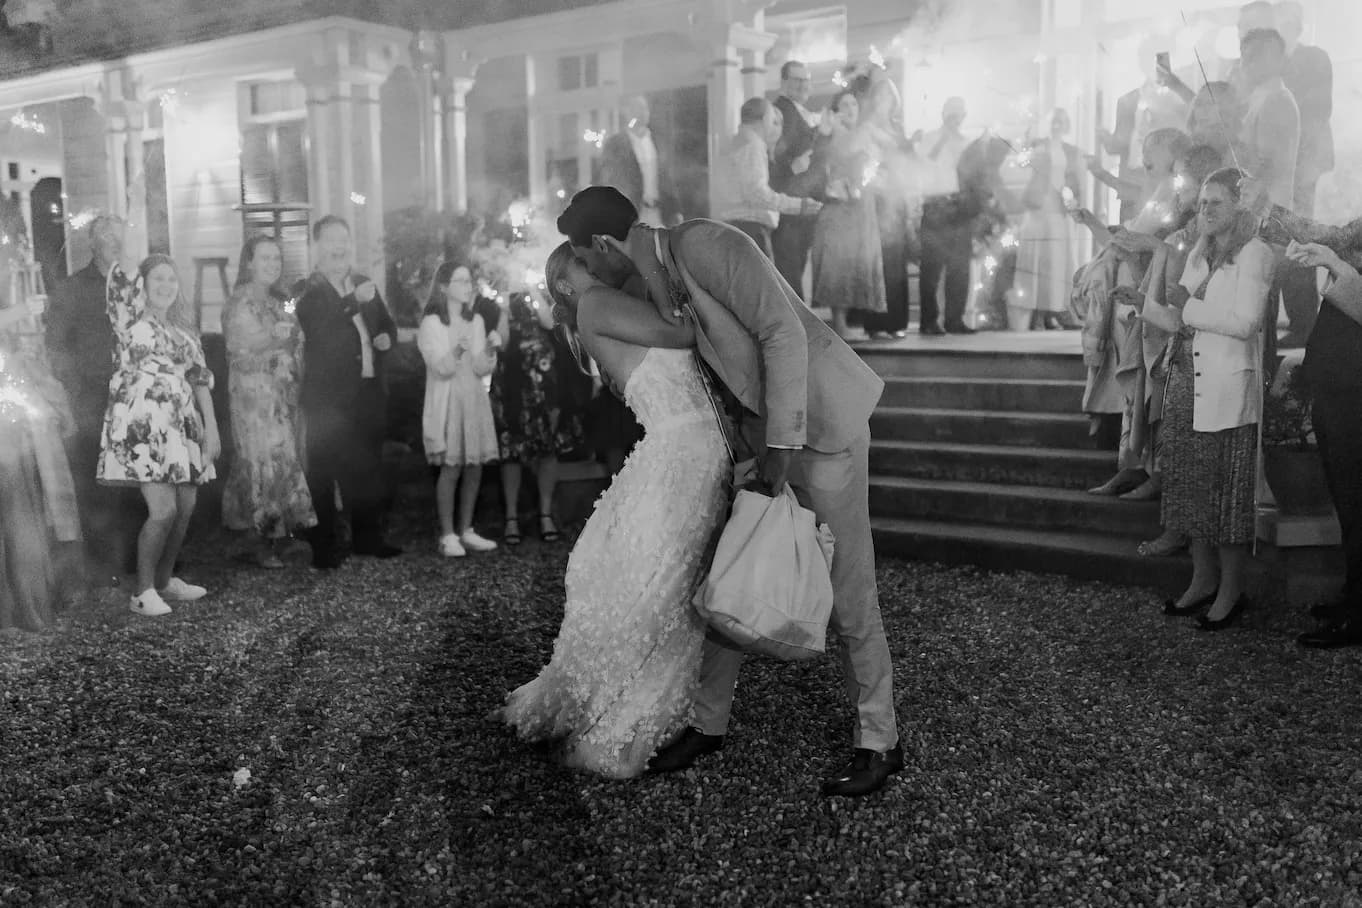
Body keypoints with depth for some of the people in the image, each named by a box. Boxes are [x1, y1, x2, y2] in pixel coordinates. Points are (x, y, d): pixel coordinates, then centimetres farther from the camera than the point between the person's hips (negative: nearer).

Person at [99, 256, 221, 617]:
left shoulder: (184, 327, 17)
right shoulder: (131, 317, 2)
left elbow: (199, 377, 14)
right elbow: (117, 276, -13)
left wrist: (211, 426, 9)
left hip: (181, 424, 6)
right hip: (141, 423, -6)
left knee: (186, 507, 5)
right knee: (163, 509, -13)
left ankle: (164, 580, 23)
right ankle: (143, 591, 1)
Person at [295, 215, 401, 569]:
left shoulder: (364, 285, 15)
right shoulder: (307, 291, -4)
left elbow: (387, 324, 27)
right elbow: (317, 330, -23)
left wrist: (386, 337, 5)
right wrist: (354, 301, -29)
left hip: (368, 393, 6)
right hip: (327, 397, -6)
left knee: (367, 469, 14)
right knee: (322, 472, -2)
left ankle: (368, 537, 25)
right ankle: (324, 547, 5)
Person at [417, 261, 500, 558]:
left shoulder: (475, 321, 11)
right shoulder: (432, 323, -4)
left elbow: (482, 369, 4)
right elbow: (442, 368, -13)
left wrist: (488, 351, -17)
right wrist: (457, 350, -32)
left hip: (474, 400, 5)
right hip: (446, 402, -5)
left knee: (474, 467, 3)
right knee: (451, 468, -8)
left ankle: (466, 531, 12)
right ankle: (448, 536, -2)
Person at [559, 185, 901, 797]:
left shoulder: (704, 244, -19)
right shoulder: (659, 291, 7)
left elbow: (783, 332, -24)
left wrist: (783, 440, -26)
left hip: (821, 423, -8)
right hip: (761, 433, 9)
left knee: (845, 592, -2)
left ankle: (880, 742, 13)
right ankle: (709, 723, 25)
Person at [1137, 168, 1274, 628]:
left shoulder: (1255, 254, -8)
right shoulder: (1199, 254, 16)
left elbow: (1243, 322, -17)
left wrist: (1185, 310, -11)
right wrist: (1165, 313, -4)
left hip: (1228, 389, -7)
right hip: (1185, 383, 7)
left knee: (1228, 492, -1)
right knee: (1191, 486, 11)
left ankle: (1231, 591, 10)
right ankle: (1203, 580, 23)